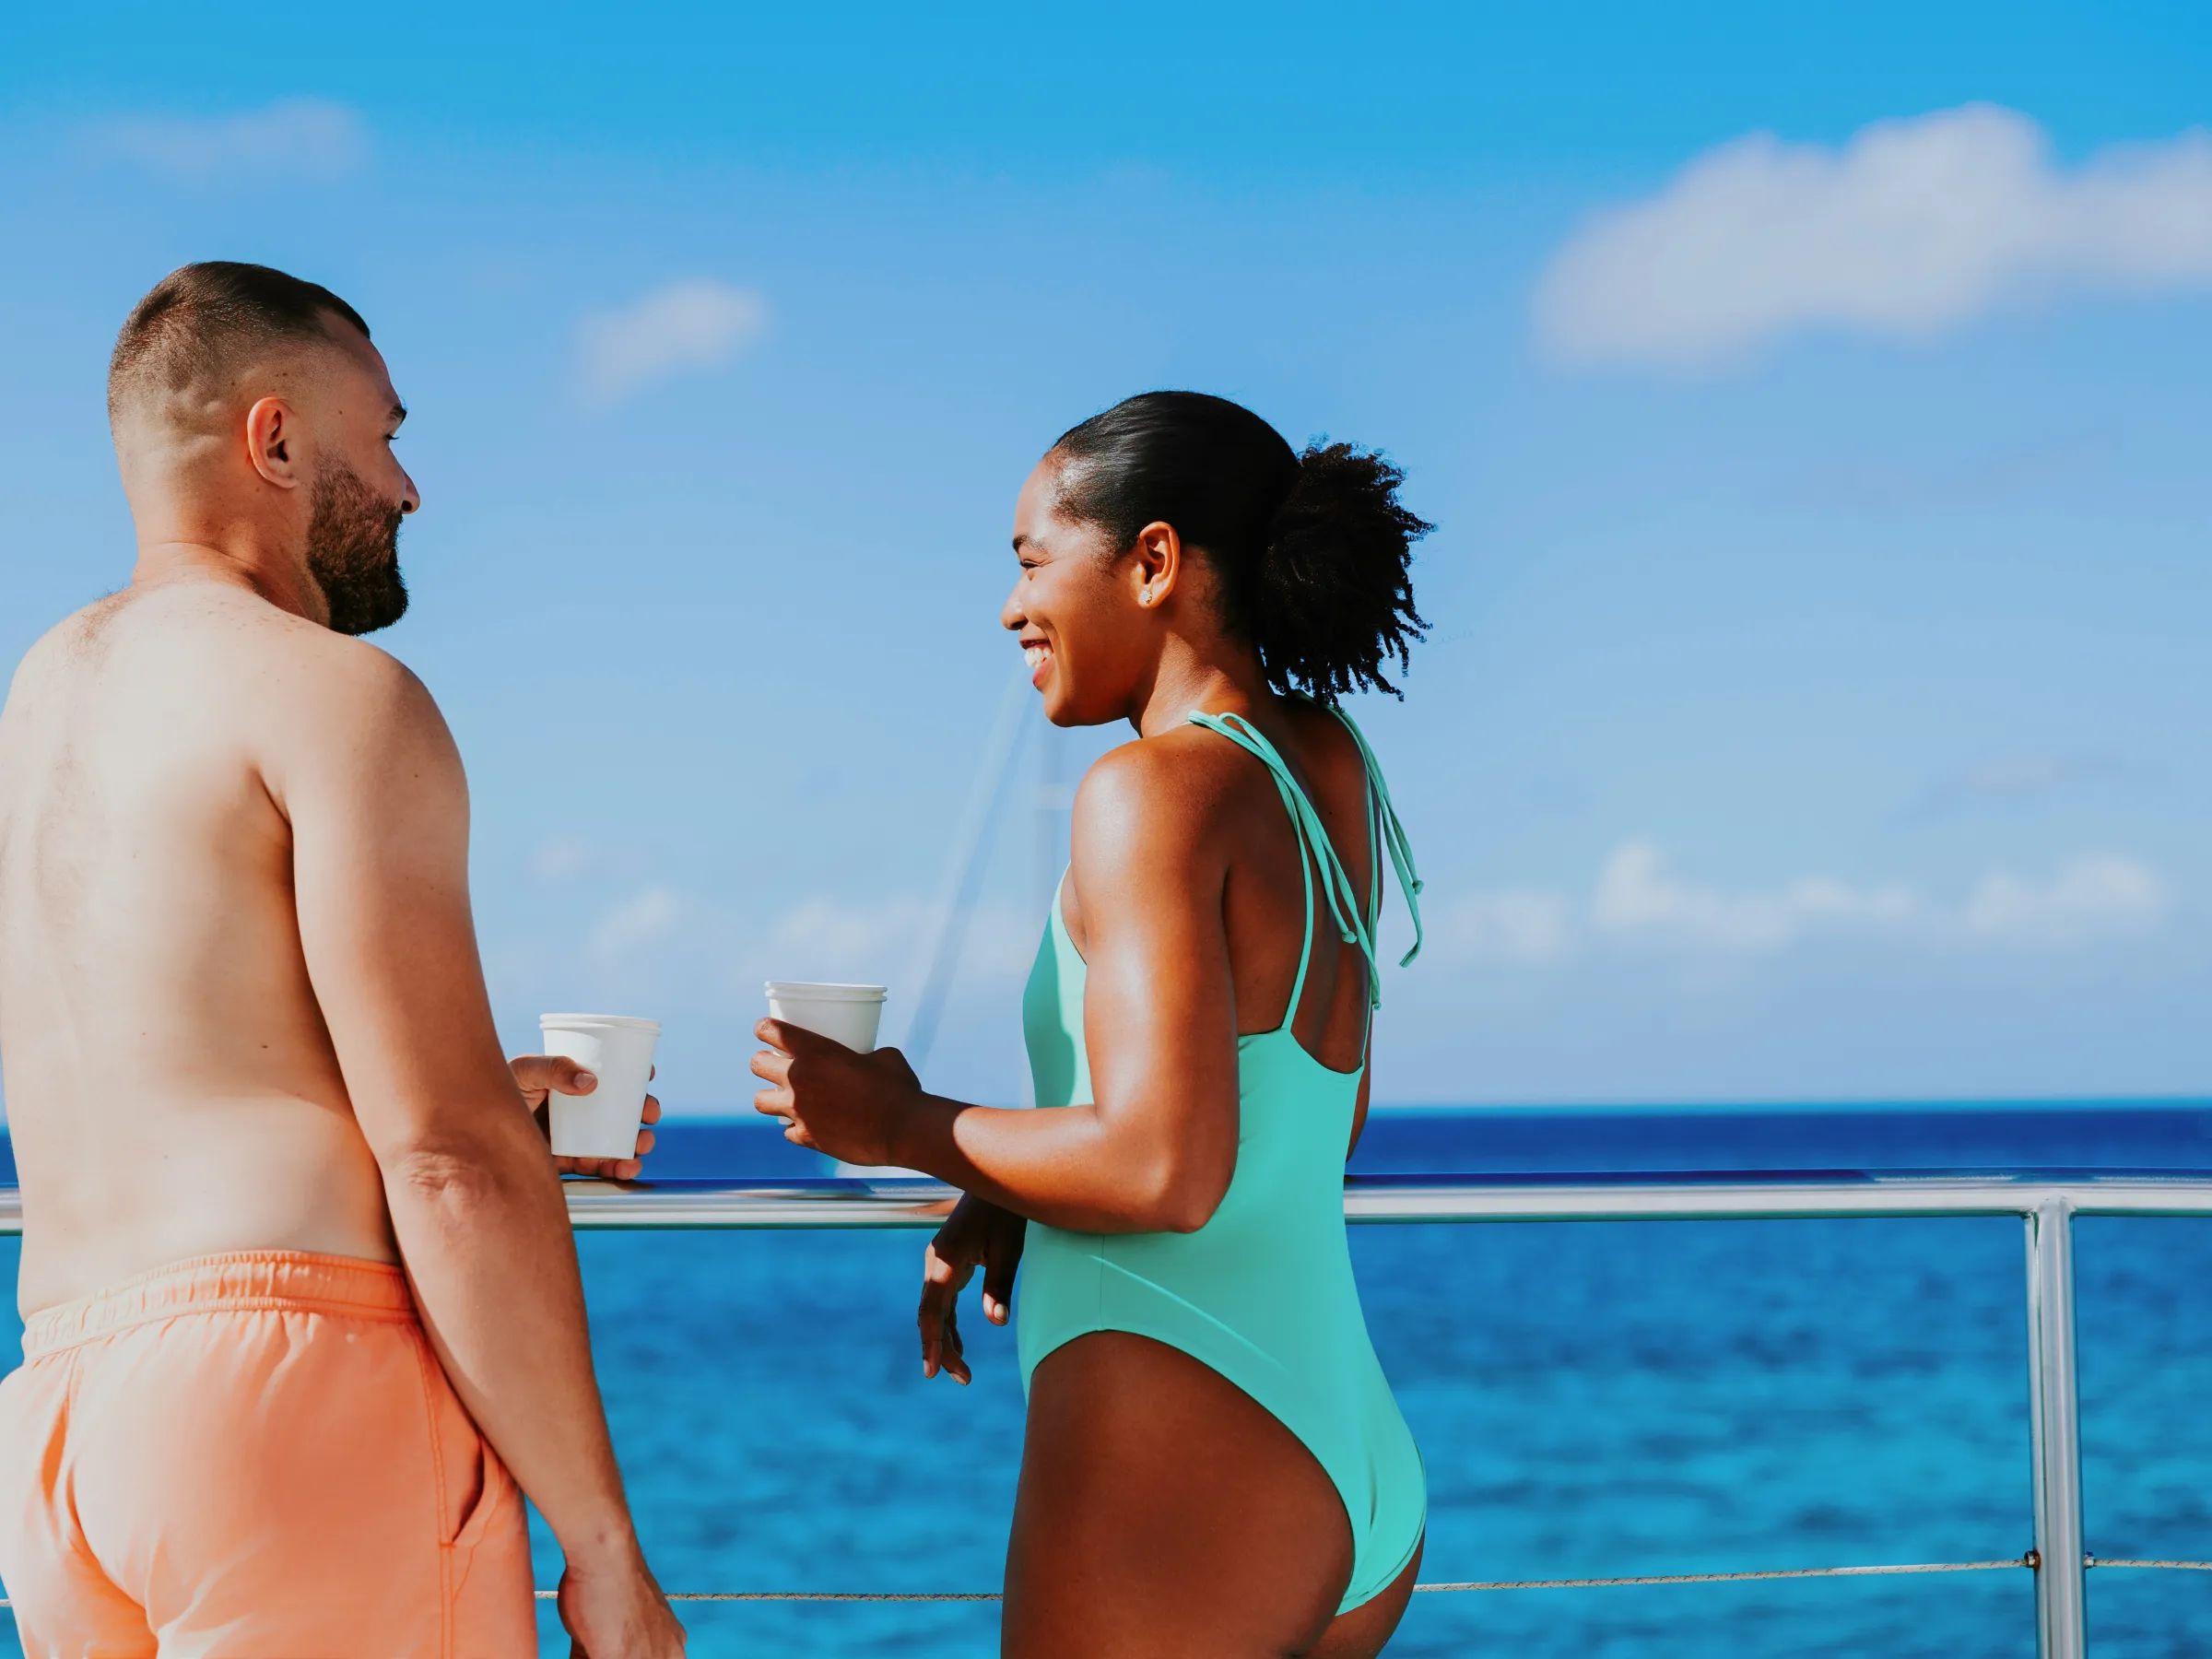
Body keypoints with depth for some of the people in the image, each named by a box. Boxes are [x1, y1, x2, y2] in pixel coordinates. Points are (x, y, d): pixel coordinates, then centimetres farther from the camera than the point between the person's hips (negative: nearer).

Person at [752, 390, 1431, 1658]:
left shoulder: (1162, 789, -10)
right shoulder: (1334, 771, 14)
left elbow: (1166, 1171, -19)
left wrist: (904, 1127, -5)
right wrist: (1007, 1202, 18)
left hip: (1172, 1469, -8)